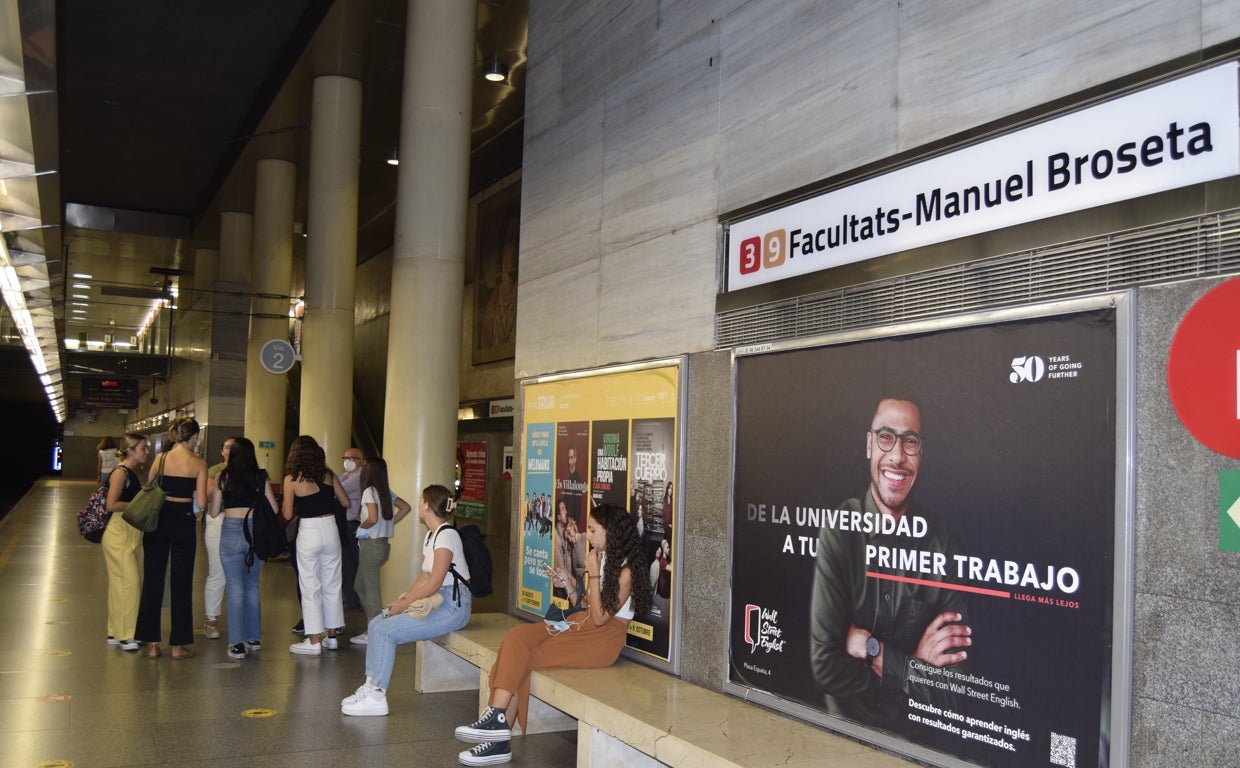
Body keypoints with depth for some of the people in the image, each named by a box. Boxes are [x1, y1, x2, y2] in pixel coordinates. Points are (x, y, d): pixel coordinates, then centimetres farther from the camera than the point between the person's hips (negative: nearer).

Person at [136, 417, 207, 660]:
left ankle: (152, 643, 15)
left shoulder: (161, 459, 1)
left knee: (153, 581, 11)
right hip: (183, 522, -3)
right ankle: (178, 645, 11)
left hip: (158, 520, 3)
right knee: (181, 584, 6)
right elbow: (201, 503, -10)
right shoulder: (198, 463, -7)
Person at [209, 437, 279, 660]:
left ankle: (237, 644, 0)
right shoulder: (260, 477, 3)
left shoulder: (224, 477, -1)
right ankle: (254, 638, 22)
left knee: (235, 589, 0)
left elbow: (214, 512, 4)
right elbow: (274, 509, 4)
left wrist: (213, 495, 22)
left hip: (231, 531, -2)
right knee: (252, 587, 16)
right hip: (256, 533, 2)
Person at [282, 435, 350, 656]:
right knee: (332, 585, 13)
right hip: (330, 529, 4)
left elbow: (287, 515, -5)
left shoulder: (292, 480, -8)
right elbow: (346, 502, 8)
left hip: (308, 532, -4)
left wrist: (284, 506, 16)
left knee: (310, 587, 4)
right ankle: (331, 636, 23)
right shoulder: (329, 475, 2)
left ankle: (314, 641, 8)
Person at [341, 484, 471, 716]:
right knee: (375, 624, 2)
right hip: (437, 601, 10)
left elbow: (434, 583, -19)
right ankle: (371, 686, 5)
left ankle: (377, 697, -9)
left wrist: (403, 604, -14)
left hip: (452, 605, -10)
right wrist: (402, 598, 0)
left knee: (385, 631, -17)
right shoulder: (431, 535, 16)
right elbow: (425, 577, 14)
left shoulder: (446, 535, -15)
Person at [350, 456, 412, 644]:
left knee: (371, 589, -1)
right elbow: (406, 507, 13)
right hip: (384, 543, 8)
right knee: (361, 586, 18)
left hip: (371, 545, -8)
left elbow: (373, 518, -27)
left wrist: (361, 527, -8)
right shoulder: (387, 492, 9)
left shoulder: (369, 492, -14)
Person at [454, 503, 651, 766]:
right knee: (517, 636, -17)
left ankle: (498, 720, -12)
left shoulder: (626, 569, -10)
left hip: (603, 638, -8)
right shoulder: (602, 559, 16)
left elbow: (600, 617, -16)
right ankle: (497, 724, -21)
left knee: (523, 658, -21)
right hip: (581, 625, 8)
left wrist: (592, 574, -14)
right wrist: (569, 586, 2)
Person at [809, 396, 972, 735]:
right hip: (843, 735, -2)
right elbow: (824, 666, -10)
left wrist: (872, 650, -10)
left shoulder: (943, 545, -5)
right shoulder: (837, 532, -8)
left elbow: (952, 691, -5)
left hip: (917, 741, 2)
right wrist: (915, 665, -11)